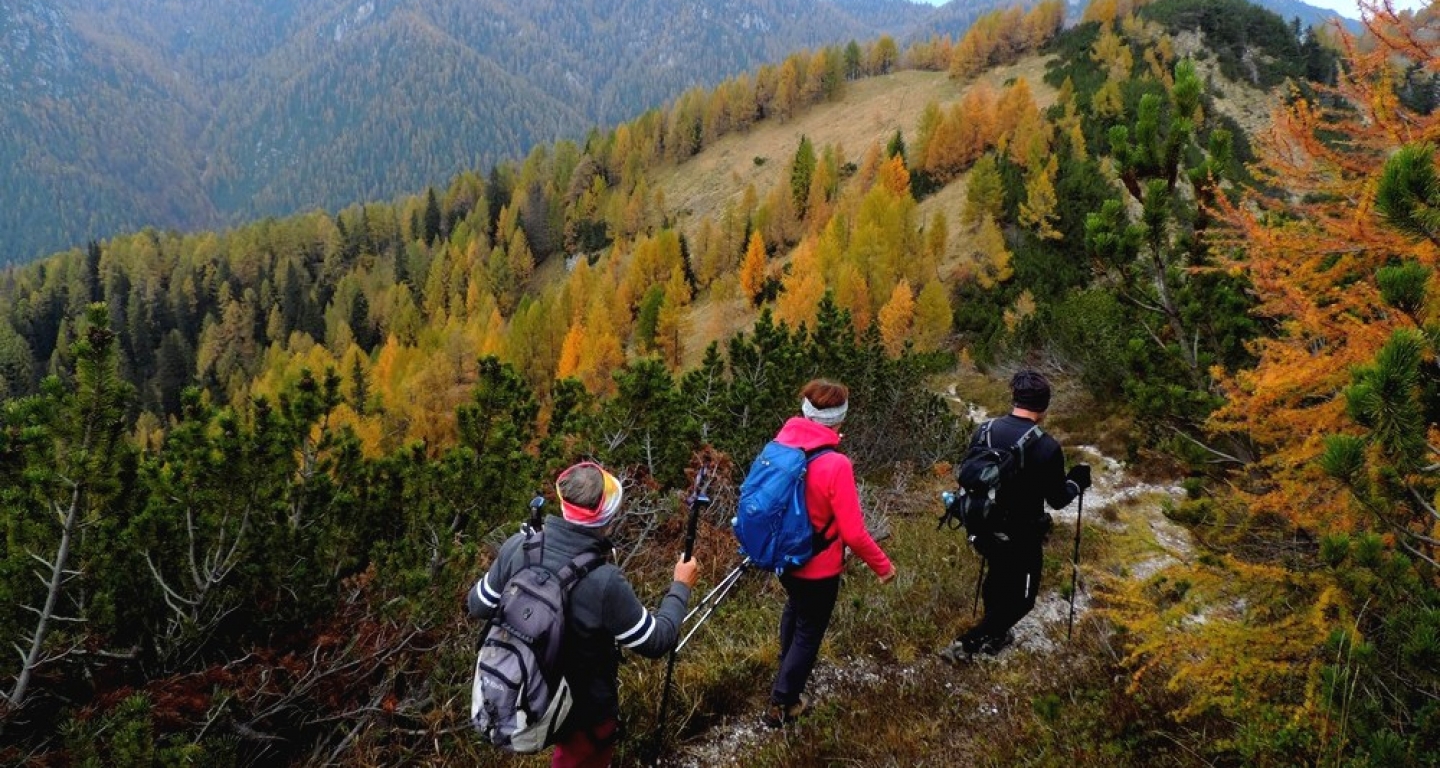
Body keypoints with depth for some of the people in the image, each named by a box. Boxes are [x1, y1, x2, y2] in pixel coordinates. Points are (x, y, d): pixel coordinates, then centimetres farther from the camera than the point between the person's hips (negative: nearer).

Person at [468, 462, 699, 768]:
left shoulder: (517, 547, -20)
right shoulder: (604, 582, -34)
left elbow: (478, 606, -3)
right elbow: (656, 641, -19)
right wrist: (681, 587, -5)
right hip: (583, 709, -5)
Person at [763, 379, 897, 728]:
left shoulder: (781, 446, -12)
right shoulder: (836, 465, -30)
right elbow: (853, 533, -25)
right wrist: (883, 565, -9)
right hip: (818, 568, -6)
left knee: (795, 607, 34)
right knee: (808, 633, 16)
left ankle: (787, 667, 57)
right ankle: (782, 704, 27)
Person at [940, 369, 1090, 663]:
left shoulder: (985, 431, -8)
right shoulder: (1047, 448, -21)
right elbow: (1057, 500, -9)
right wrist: (1076, 481, 10)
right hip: (1020, 537, -5)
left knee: (998, 577, 29)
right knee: (1020, 598, 12)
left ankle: (994, 636, 46)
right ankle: (966, 645, 4)